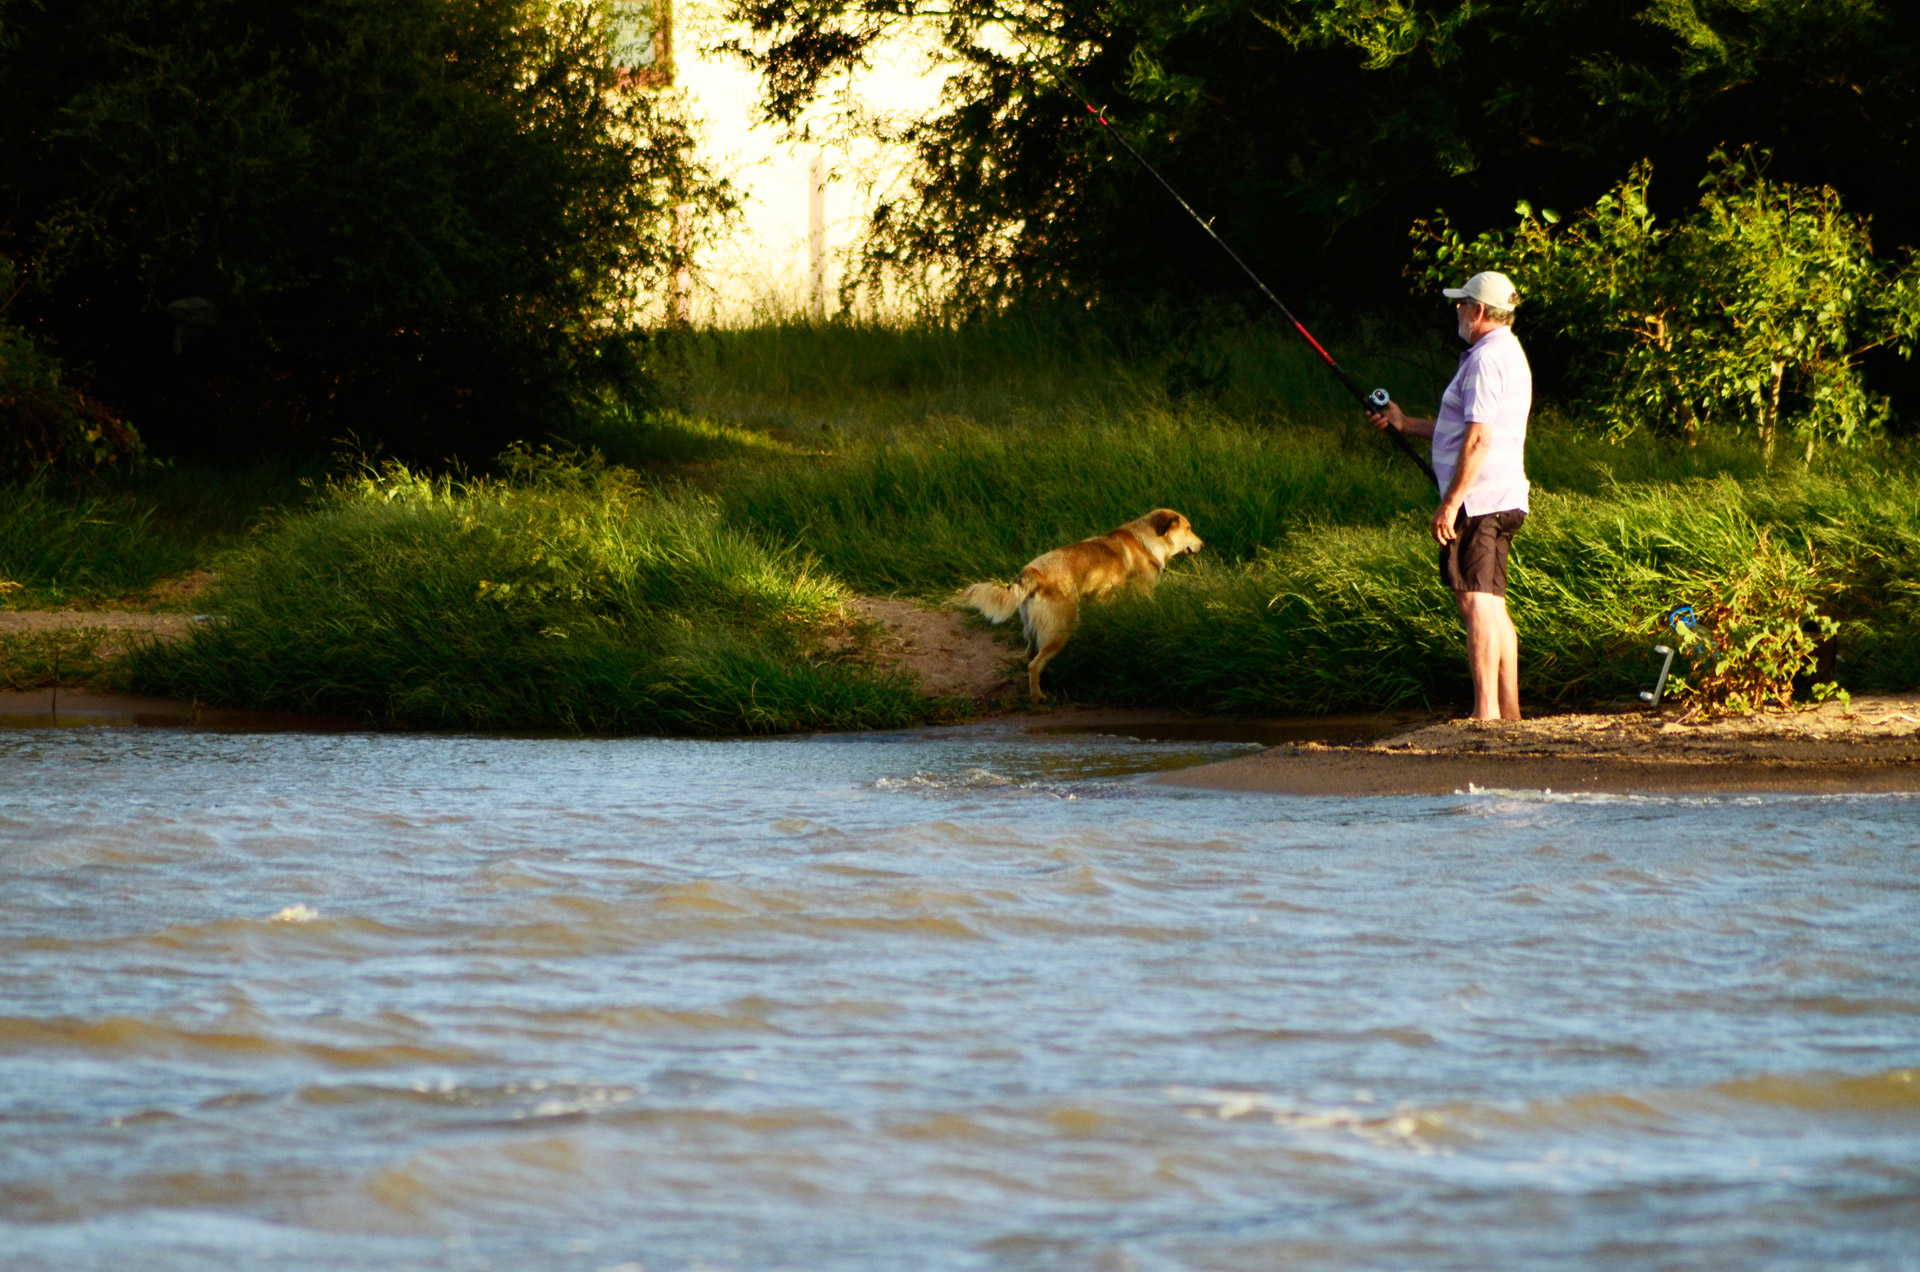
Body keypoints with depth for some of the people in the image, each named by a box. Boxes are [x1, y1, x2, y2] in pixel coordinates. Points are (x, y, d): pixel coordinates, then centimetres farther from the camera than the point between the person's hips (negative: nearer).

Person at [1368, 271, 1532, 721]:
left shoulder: (1486, 360, -13)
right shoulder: (1510, 356, 20)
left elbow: (1478, 439, -21)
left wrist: (1450, 502, -21)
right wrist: (1404, 424, 32)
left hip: (1478, 499, -11)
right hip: (1503, 500, 11)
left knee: (1476, 603, -14)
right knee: (1493, 607, 12)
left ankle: (1485, 711, -19)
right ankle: (1509, 712, 13)